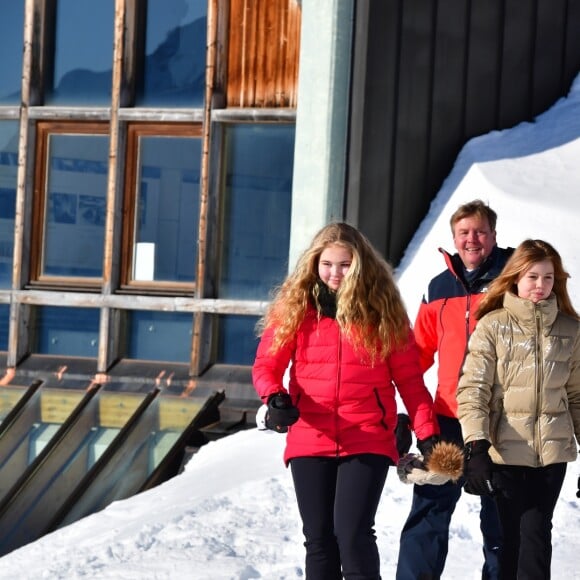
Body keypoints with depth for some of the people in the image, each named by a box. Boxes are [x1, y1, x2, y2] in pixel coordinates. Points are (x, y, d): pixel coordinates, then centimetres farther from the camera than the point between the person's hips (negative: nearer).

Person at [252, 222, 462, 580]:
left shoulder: (382, 308, 3)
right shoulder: (295, 305, 5)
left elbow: (408, 377, 4)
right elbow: (267, 363, 4)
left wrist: (428, 432, -4)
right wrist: (275, 397, -18)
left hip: (367, 440, -2)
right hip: (309, 440, 2)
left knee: (353, 533, -13)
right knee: (319, 537, 8)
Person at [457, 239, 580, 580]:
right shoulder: (493, 325, -3)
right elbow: (473, 389, -9)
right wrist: (476, 445, -18)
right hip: (506, 450, -2)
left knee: (537, 533, 1)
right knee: (514, 535, 5)